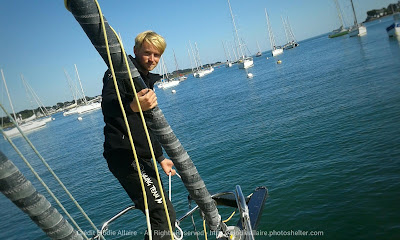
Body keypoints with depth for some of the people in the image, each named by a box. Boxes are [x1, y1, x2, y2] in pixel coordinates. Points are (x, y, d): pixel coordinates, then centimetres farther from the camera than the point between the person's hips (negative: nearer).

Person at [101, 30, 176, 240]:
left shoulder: (148, 79, 20)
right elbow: (108, 105, -28)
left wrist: (160, 157, 28)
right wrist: (132, 107, -50)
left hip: (142, 157, 9)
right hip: (124, 156, -9)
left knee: (161, 213, 14)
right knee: (164, 216, -15)